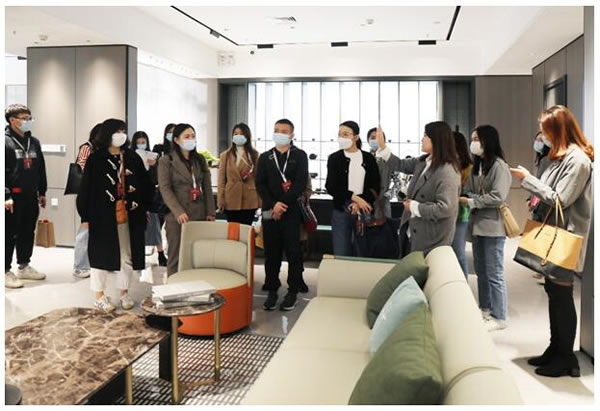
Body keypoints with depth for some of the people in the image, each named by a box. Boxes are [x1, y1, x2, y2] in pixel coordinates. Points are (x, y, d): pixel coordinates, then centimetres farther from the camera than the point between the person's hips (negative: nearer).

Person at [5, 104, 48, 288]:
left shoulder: (34, 142, 12)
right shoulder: (5, 141, -9)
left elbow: (41, 169, 17)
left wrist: (42, 192, 15)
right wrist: (6, 196, -19)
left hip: (31, 196, 7)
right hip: (13, 197, -6)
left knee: (27, 233, 15)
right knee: (9, 236, 1)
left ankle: (24, 267, 28)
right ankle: (6, 272, 11)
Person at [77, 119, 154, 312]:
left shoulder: (133, 158, 7)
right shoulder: (95, 159, -3)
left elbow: (144, 185, 8)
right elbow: (86, 188, -4)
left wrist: (143, 208, 2)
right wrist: (85, 216, -7)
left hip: (128, 215, 3)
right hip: (103, 215, -3)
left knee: (127, 254, 8)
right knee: (101, 253, 5)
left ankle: (124, 293, 21)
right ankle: (99, 296, 16)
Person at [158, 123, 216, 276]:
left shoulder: (200, 160, 13)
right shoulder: (166, 160, 0)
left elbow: (207, 188, 12)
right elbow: (165, 189, -9)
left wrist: (210, 212, 3)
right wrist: (179, 212, -20)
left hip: (199, 215, 4)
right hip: (177, 216, -4)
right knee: (176, 257, 1)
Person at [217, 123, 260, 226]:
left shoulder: (254, 155, 5)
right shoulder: (225, 155, 7)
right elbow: (221, 180, 5)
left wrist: (260, 200, -3)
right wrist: (220, 201, -2)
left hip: (249, 201, 0)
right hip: (231, 201, 1)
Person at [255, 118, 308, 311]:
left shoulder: (299, 155, 4)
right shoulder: (265, 157, 12)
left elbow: (301, 183, -6)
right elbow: (260, 184, 3)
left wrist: (283, 204, -14)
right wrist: (273, 204, -12)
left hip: (292, 211, -2)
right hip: (269, 211, 3)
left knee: (293, 253, 1)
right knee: (271, 253, 6)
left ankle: (292, 292, 10)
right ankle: (272, 291, 15)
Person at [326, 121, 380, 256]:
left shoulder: (369, 158, 6)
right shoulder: (334, 158, 4)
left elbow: (376, 187, 2)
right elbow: (331, 187, -5)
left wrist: (360, 202, -13)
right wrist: (355, 198, -13)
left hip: (364, 211, 1)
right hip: (341, 211, -1)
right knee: (341, 254, -1)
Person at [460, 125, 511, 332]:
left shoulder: (499, 166, -13)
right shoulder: (477, 165, 12)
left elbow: (498, 197, -20)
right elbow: (468, 191, 10)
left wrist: (471, 202, -15)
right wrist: (463, 197, -11)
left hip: (493, 226, -8)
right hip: (477, 224, 8)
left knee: (494, 274, 0)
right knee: (481, 271, 17)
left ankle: (499, 317, 10)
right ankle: (485, 309, 30)